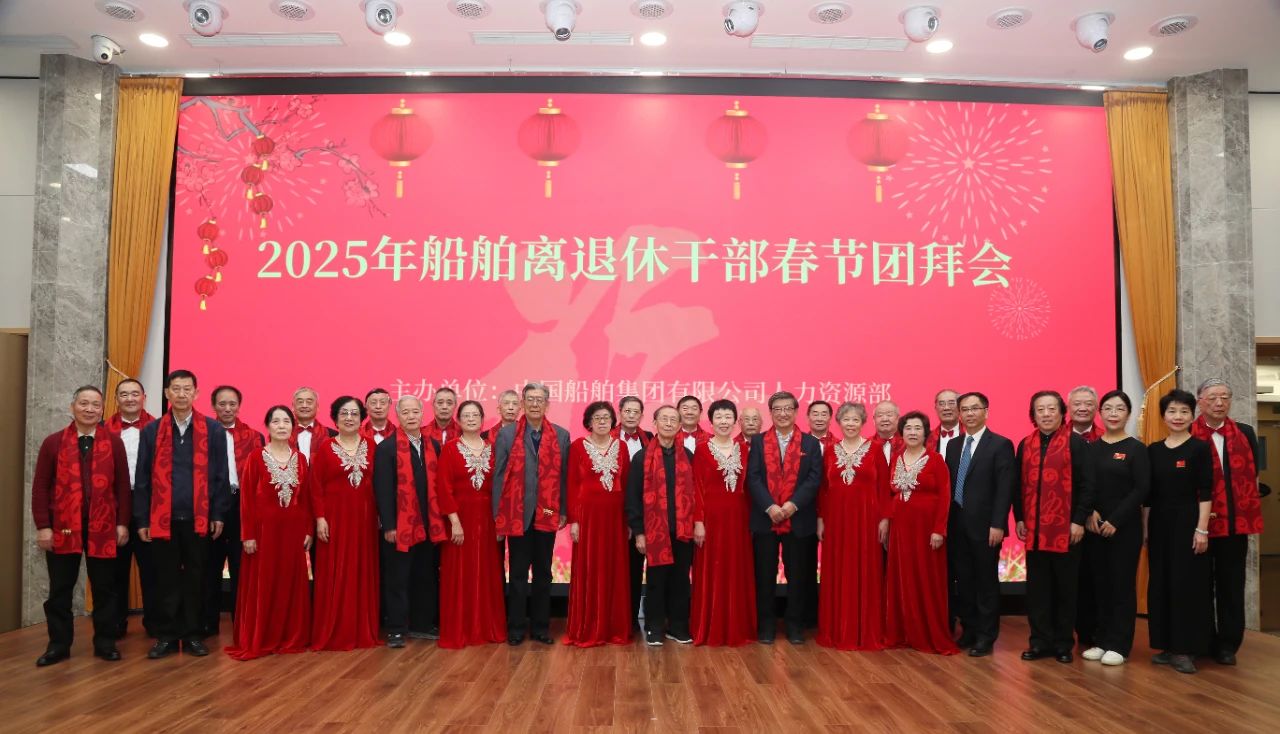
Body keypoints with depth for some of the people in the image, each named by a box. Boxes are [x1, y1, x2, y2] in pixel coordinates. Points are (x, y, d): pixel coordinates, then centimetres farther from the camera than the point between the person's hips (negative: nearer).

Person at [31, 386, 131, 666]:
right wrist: (43, 526, -6)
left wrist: (122, 523, -1)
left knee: (104, 588, 6)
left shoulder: (114, 442, 4)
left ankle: (105, 642, 16)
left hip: (103, 526, 0)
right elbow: (40, 486, 1)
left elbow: (122, 484, 3)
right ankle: (59, 644, 19)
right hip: (63, 527, 0)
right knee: (60, 589, 7)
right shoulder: (53, 442, 4)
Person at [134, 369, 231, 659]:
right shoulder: (151, 431, 5)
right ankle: (166, 636, 17)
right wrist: (141, 519, 1)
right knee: (166, 579, 7)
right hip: (163, 518, 1)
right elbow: (142, 479, 5)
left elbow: (220, 475, 2)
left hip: (199, 518, 0)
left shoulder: (213, 430, 2)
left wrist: (219, 514, -3)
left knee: (195, 579, 7)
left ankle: (192, 635, 18)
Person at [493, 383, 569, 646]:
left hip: (547, 514, 1)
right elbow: (499, 476, -1)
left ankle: (541, 626, 20)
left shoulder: (561, 435, 3)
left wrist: (564, 512, 0)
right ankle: (516, 627, 16)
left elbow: (564, 476, 3)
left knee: (543, 572, 10)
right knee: (517, 573, 7)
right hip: (517, 513, -1)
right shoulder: (506, 434, 1)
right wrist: (498, 516, -4)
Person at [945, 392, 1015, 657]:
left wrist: (997, 524, -16)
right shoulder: (953, 446, 13)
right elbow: (949, 485, 11)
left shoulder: (1001, 445, -5)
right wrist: (946, 521, 4)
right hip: (956, 524, 5)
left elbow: (1005, 488, -10)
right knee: (962, 580, 10)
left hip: (984, 525, -5)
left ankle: (986, 636, 12)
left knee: (986, 581, 3)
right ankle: (969, 630, 21)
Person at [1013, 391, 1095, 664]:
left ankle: (1063, 643, 16)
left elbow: (1086, 485, -7)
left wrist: (1079, 521, -12)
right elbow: (1019, 485, 11)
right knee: (1037, 587, 7)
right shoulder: (1025, 445, 10)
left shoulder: (1076, 443, -3)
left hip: (1066, 529, -4)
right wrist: (1019, 518, 5)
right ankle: (1041, 641, 15)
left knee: (1065, 588, 6)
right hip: (1033, 529, 4)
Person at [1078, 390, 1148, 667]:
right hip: (1093, 526, 3)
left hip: (1124, 526, -3)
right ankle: (1101, 641, 17)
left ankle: (1119, 645, 9)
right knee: (1099, 583, 8)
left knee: (1122, 584, 2)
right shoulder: (1091, 448, 7)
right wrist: (1089, 513, -11)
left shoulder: (1136, 449, -2)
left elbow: (1142, 489, -8)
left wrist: (1115, 520, -14)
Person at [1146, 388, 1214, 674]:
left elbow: (1206, 492, -8)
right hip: (1160, 523, 5)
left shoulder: (1200, 448, -4)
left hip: (1188, 521, -4)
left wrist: (1202, 529, -14)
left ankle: (1185, 649, 7)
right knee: (1160, 584, 8)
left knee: (1188, 584, -1)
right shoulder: (1153, 450, 8)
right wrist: (1144, 527, 7)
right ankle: (1167, 645, 17)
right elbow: (1148, 493, 9)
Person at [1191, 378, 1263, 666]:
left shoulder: (1245, 433, 7)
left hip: (1236, 522, 3)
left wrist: (1247, 510, 1)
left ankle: (1228, 644, 17)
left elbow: (1252, 473, 8)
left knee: (1231, 585, 8)